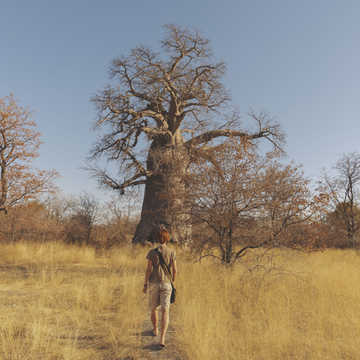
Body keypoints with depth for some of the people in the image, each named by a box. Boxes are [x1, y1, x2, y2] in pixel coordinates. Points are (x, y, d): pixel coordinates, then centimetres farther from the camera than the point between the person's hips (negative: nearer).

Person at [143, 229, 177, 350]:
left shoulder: (152, 252, -8)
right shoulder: (172, 252, -6)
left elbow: (148, 270, -8)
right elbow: (174, 270, -2)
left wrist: (145, 284, 2)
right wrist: (173, 281, 14)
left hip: (154, 284, 1)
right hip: (166, 284, 0)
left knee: (154, 309, 20)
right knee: (165, 311, 0)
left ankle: (155, 331, 41)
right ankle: (162, 339, -10)